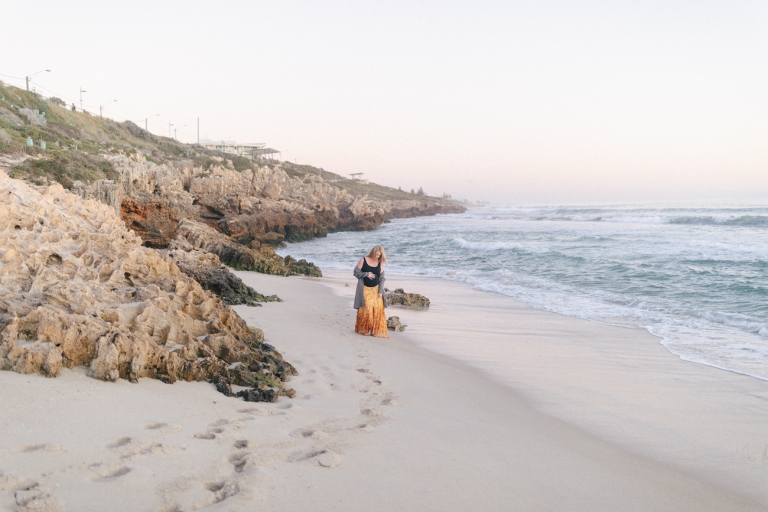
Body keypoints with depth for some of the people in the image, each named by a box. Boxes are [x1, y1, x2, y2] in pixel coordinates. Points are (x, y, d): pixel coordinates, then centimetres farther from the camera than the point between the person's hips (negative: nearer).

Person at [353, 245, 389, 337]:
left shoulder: (380, 263, 4)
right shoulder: (363, 260, -3)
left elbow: (382, 278, 5)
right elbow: (355, 272, -4)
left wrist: (380, 291, -3)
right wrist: (366, 274, -16)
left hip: (376, 290, 3)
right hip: (365, 289, -3)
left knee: (378, 309, -5)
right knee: (366, 309, -7)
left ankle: (377, 330, 5)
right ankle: (364, 329, 9)